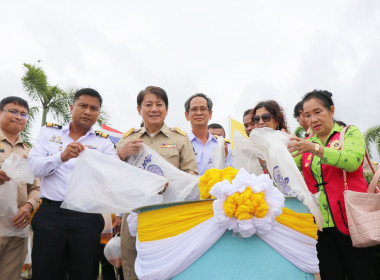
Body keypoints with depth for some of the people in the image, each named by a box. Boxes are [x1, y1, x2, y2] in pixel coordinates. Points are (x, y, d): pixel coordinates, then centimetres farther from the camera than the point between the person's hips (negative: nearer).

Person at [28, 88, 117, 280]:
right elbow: (33, 166, -2)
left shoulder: (103, 143, 8)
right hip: (50, 213, 1)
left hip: (87, 217, 0)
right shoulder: (48, 132, 11)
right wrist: (61, 157, -20)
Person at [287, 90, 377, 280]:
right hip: (321, 225, 3)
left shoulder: (349, 132, 3)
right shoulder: (306, 144, 13)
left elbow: (353, 161, -18)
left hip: (349, 221, -3)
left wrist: (315, 148, -29)